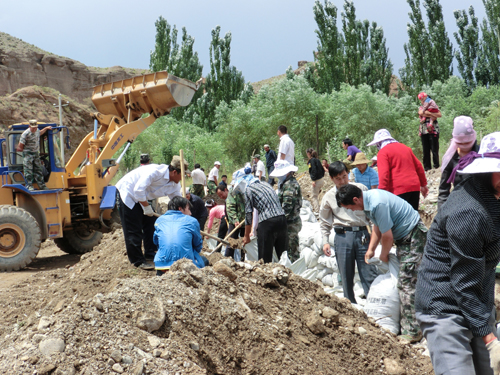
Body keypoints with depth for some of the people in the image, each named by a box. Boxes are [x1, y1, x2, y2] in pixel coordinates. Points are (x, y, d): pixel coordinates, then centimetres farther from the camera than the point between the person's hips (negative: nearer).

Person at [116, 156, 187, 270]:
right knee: (133, 230, -6)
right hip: (127, 192, -9)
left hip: (142, 199, 9)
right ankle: (138, 261, 2)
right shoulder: (155, 172, -31)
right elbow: (138, 190, -34)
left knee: (152, 225, 8)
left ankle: (150, 254, 23)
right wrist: (147, 206, -23)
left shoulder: (174, 186, -6)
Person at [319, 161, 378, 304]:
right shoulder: (329, 197, 8)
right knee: (346, 277, 6)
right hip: (342, 237, 1)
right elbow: (324, 222, 17)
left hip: (362, 235, -1)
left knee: (370, 274, -3)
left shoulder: (360, 189, 6)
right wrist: (325, 241, 8)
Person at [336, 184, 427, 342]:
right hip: (404, 237, 10)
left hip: (414, 236, -10)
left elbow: (387, 236, -22)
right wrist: (371, 250, 10)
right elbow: (378, 227, 15)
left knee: (406, 283, -11)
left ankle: (411, 331, -7)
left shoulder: (377, 204, -29)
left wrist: (384, 255, -4)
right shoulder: (369, 197, 3)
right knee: (404, 281, 15)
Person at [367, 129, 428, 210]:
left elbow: (384, 174, -13)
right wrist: (423, 184, 30)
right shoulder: (404, 147, 20)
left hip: (399, 190, -7)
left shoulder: (383, 152, -2)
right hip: (415, 187, 7)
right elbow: (418, 166, 23)